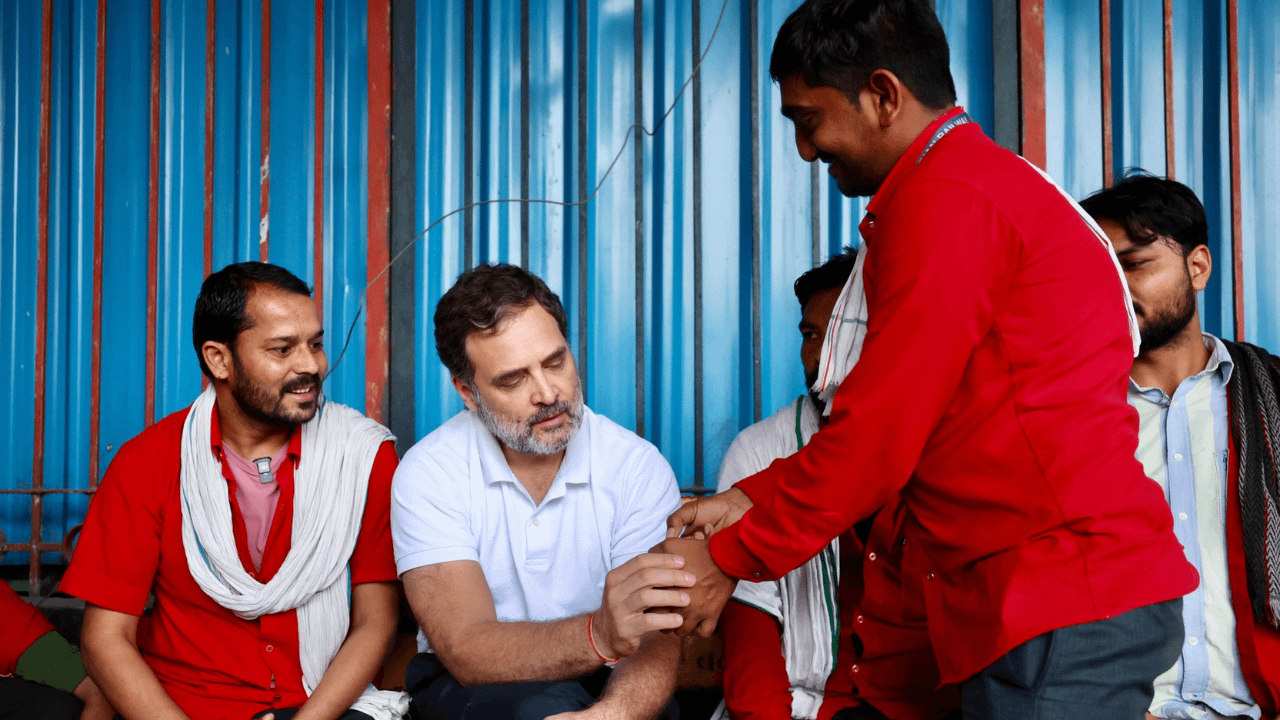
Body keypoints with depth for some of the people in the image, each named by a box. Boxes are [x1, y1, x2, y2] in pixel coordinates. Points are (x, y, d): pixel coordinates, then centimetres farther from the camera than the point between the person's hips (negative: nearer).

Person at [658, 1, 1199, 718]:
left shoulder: (946, 201, -13)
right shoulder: (996, 183, 20)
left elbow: (879, 435, -16)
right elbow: (891, 418, 20)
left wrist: (728, 561, -5)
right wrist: (751, 499, 14)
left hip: (1065, 613, -10)